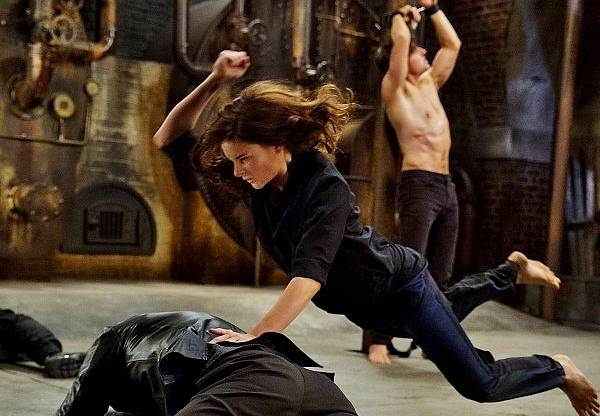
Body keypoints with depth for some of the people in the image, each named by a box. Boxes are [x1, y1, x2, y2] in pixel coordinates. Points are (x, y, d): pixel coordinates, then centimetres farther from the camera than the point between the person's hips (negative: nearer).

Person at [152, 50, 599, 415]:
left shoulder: (326, 187, -36)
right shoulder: (258, 180, -17)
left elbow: (309, 276, -48)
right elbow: (169, 140, -18)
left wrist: (254, 337, -61)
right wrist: (215, 79, -32)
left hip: (400, 285, -7)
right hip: (363, 306, 8)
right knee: (444, 315, 35)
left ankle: (558, 369, 27)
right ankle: (512, 269, 55)